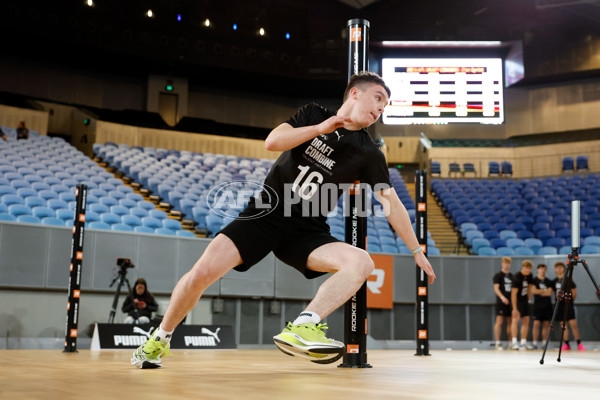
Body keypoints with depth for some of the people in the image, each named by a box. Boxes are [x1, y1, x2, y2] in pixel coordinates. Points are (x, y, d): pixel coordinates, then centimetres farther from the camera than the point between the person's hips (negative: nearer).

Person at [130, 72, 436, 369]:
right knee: (203, 271, -17)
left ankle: (302, 327, -35)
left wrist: (417, 251, 2)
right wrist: (320, 128, -17)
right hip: (265, 215, -1)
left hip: (306, 232, 1)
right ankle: (159, 340, 6)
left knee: (361, 262, -26)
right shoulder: (313, 114, 5)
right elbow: (272, 142, -9)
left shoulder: (368, 154, 3)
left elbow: (391, 203, 5)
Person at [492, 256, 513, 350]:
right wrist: (502, 297, -26)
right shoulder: (498, 275, -2)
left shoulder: (511, 276, 16)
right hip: (501, 302, -6)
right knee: (499, 322, -9)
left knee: (510, 322, 8)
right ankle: (498, 343, -8)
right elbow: (496, 288, -12)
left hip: (510, 301, 6)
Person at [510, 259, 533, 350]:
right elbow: (514, 293, -24)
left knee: (526, 321, 7)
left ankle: (523, 343, 14)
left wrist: (528, 299, 16)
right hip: (516, 301, -8)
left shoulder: (529, 276, 2)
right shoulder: (517, 277, -22)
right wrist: (514, 308, -26)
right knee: (516, 319, -18)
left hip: (525, 300, 8)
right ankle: (514, 343, -22)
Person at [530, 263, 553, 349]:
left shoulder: (549, 281, 10)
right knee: (536, 324, -9)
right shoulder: (534, 280, 3)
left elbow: (550, 293, -1)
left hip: (547, 305, 3)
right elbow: (533, 291, -11)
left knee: (546, 324, 4)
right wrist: (544, 291, -3)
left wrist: (539, 292, -5)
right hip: (537, 305, -3)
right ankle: (535, 343, -7)